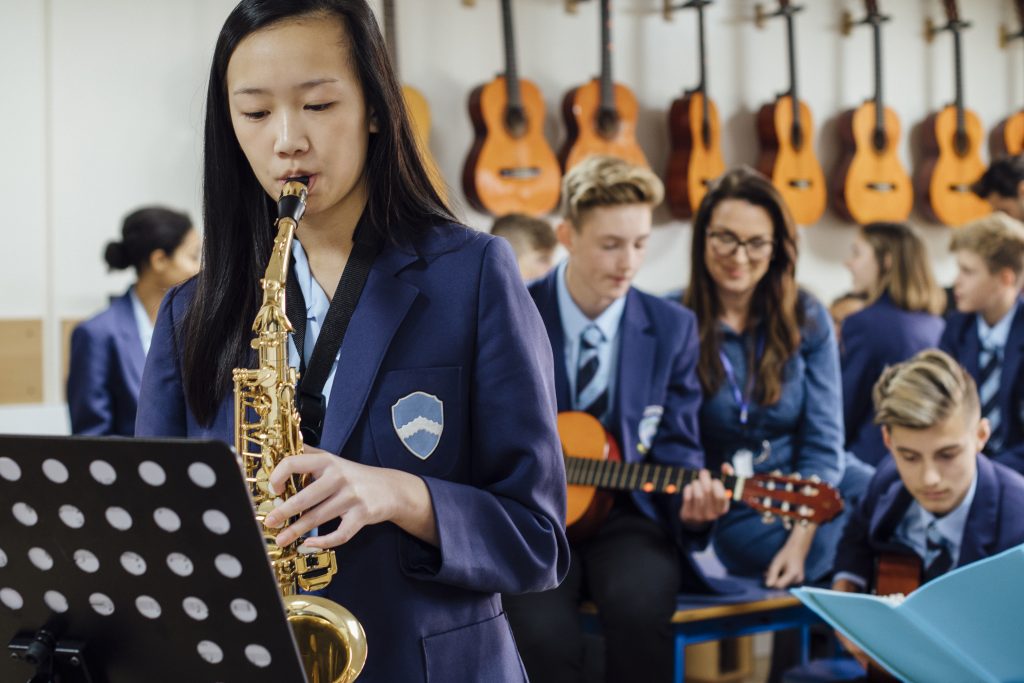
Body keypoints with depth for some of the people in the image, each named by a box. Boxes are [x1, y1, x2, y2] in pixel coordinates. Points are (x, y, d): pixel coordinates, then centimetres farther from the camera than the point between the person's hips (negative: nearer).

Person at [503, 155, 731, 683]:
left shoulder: (672, 328, 3)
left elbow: (674, 444, 4)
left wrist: (693, 493, -18)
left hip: (626, 516, 1)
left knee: (638, 604, -33)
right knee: (542, 632, -32)